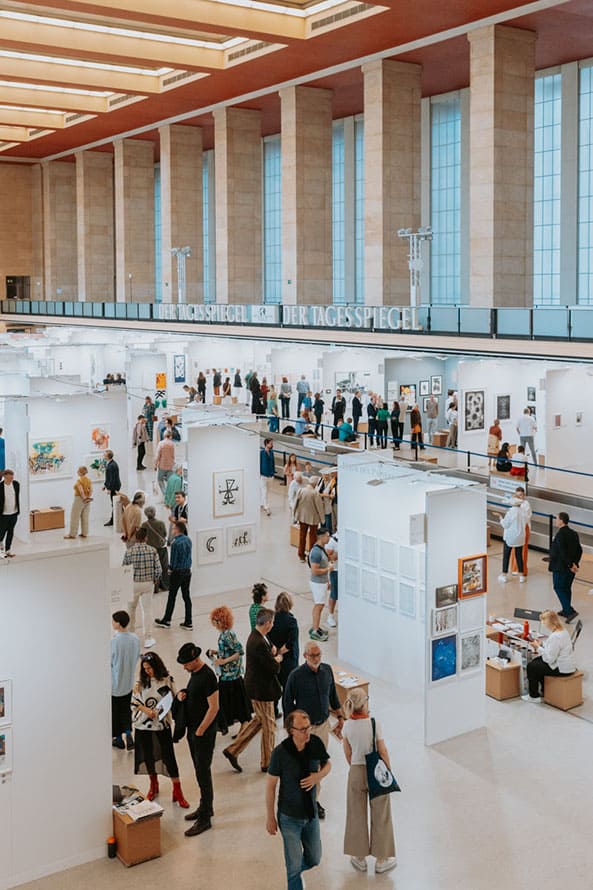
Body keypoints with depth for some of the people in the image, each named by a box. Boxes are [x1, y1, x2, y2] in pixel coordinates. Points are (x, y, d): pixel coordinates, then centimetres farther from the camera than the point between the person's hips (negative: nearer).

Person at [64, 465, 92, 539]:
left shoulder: (79, 480, -17)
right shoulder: (89, 480, 3)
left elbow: (81, 491, -24)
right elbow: (91, 490, -3)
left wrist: (84, 498, -13)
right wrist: (88, 497, -3)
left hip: (79, 499, -7)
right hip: (87, 501, 7)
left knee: (75, 517, 2)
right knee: (85, 517, 12)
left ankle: (72, 534, 6)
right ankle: (84, 533, 16)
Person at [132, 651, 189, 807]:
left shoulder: (167, 680, -6)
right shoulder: (141, 681, -1)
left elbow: (174, 699, -2)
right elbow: (134, 701, 2)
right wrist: (146, 710, -14)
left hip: (162, 724, -2)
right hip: (143, 724, 2)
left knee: (169, 756, -2)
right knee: (148, 755, 14)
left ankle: (177, 792, 6)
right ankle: (153, 785, 36)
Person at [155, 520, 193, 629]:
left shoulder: (176, 543, -19)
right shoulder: (188, 540, 3)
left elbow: (173, 559, -13)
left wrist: (170, 569, 0)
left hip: (177, 572, -7)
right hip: (187, 571, 7)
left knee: (172, 597, 6)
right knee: (186, 596, 9)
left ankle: (166, 620, 17)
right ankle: (188, 622, 11)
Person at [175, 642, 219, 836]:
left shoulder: (207, 676, -22)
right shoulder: (195, 673, 7)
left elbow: (214, 707, -22)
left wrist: (200, 731, -18)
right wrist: (182, 695, 1)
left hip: (204, 733, -9)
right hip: (193, 729, 9)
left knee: (203, 773, -3)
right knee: (200, 770, 19)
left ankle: (205, 818, 4)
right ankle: (206, 807, 32)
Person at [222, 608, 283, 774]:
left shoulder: (256, 637, 3)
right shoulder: (258, 643, -29)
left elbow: (277, 653, 14)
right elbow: (274, 668, -25)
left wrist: (275, 655, -7)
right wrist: (277, 660, -6)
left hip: (257, 686, 10)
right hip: (261, 690, -10)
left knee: (259, 720, 23)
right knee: (269, 725, 7)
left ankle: (233, 750, 26)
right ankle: (267, 764, 24)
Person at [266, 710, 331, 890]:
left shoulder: (316, 743, -13)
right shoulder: (280, 753, -23)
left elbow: (327, 764, 7)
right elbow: (270, 787, -12)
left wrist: (318, 776, -15)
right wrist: (270, 817, -6)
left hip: (311, 814, 4)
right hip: (289, 817, -4)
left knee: (314, 860, 19)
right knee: (294, 865, 1)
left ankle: (293, 873, 49)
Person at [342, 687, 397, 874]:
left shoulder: (347, 726, -9)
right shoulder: (374, 724, -20)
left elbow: (348, 754, 2)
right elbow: (383, 751, -12)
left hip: (356, 772, 3)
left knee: (357, 815, 17)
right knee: (380, 816, 13)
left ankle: (360, 859, 27)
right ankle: (381, 860, 22)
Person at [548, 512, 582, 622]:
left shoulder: (560, 534, -19)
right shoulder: (574, 533, 7)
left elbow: (563, 552, -24)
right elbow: (579, 550, 10)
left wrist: (570, 565, -17)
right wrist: (575, 563, 10)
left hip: (560, 568, -8)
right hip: (570, 568, 8)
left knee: (559, 588, 1)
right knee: (567, 588, 19)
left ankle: (570, 611, -8)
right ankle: (566, 610, 29)